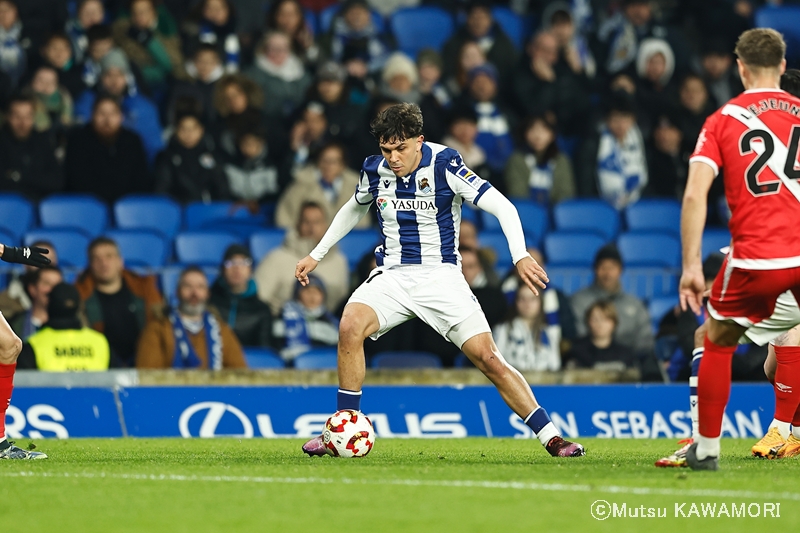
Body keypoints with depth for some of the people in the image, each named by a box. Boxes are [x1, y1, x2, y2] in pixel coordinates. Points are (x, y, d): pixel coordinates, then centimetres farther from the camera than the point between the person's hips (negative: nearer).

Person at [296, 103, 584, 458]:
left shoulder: (444, 165, -14)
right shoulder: (375, 170, -1)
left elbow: (502, 207, -16)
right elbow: (354, 209, 23)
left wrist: (520, 256, -30)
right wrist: (316, 255, 22)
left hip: (441, 277, -3)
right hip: (392, 276, 3)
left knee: (488, 358, -13)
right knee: (350, 326, -26)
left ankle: (551, 438, -4)